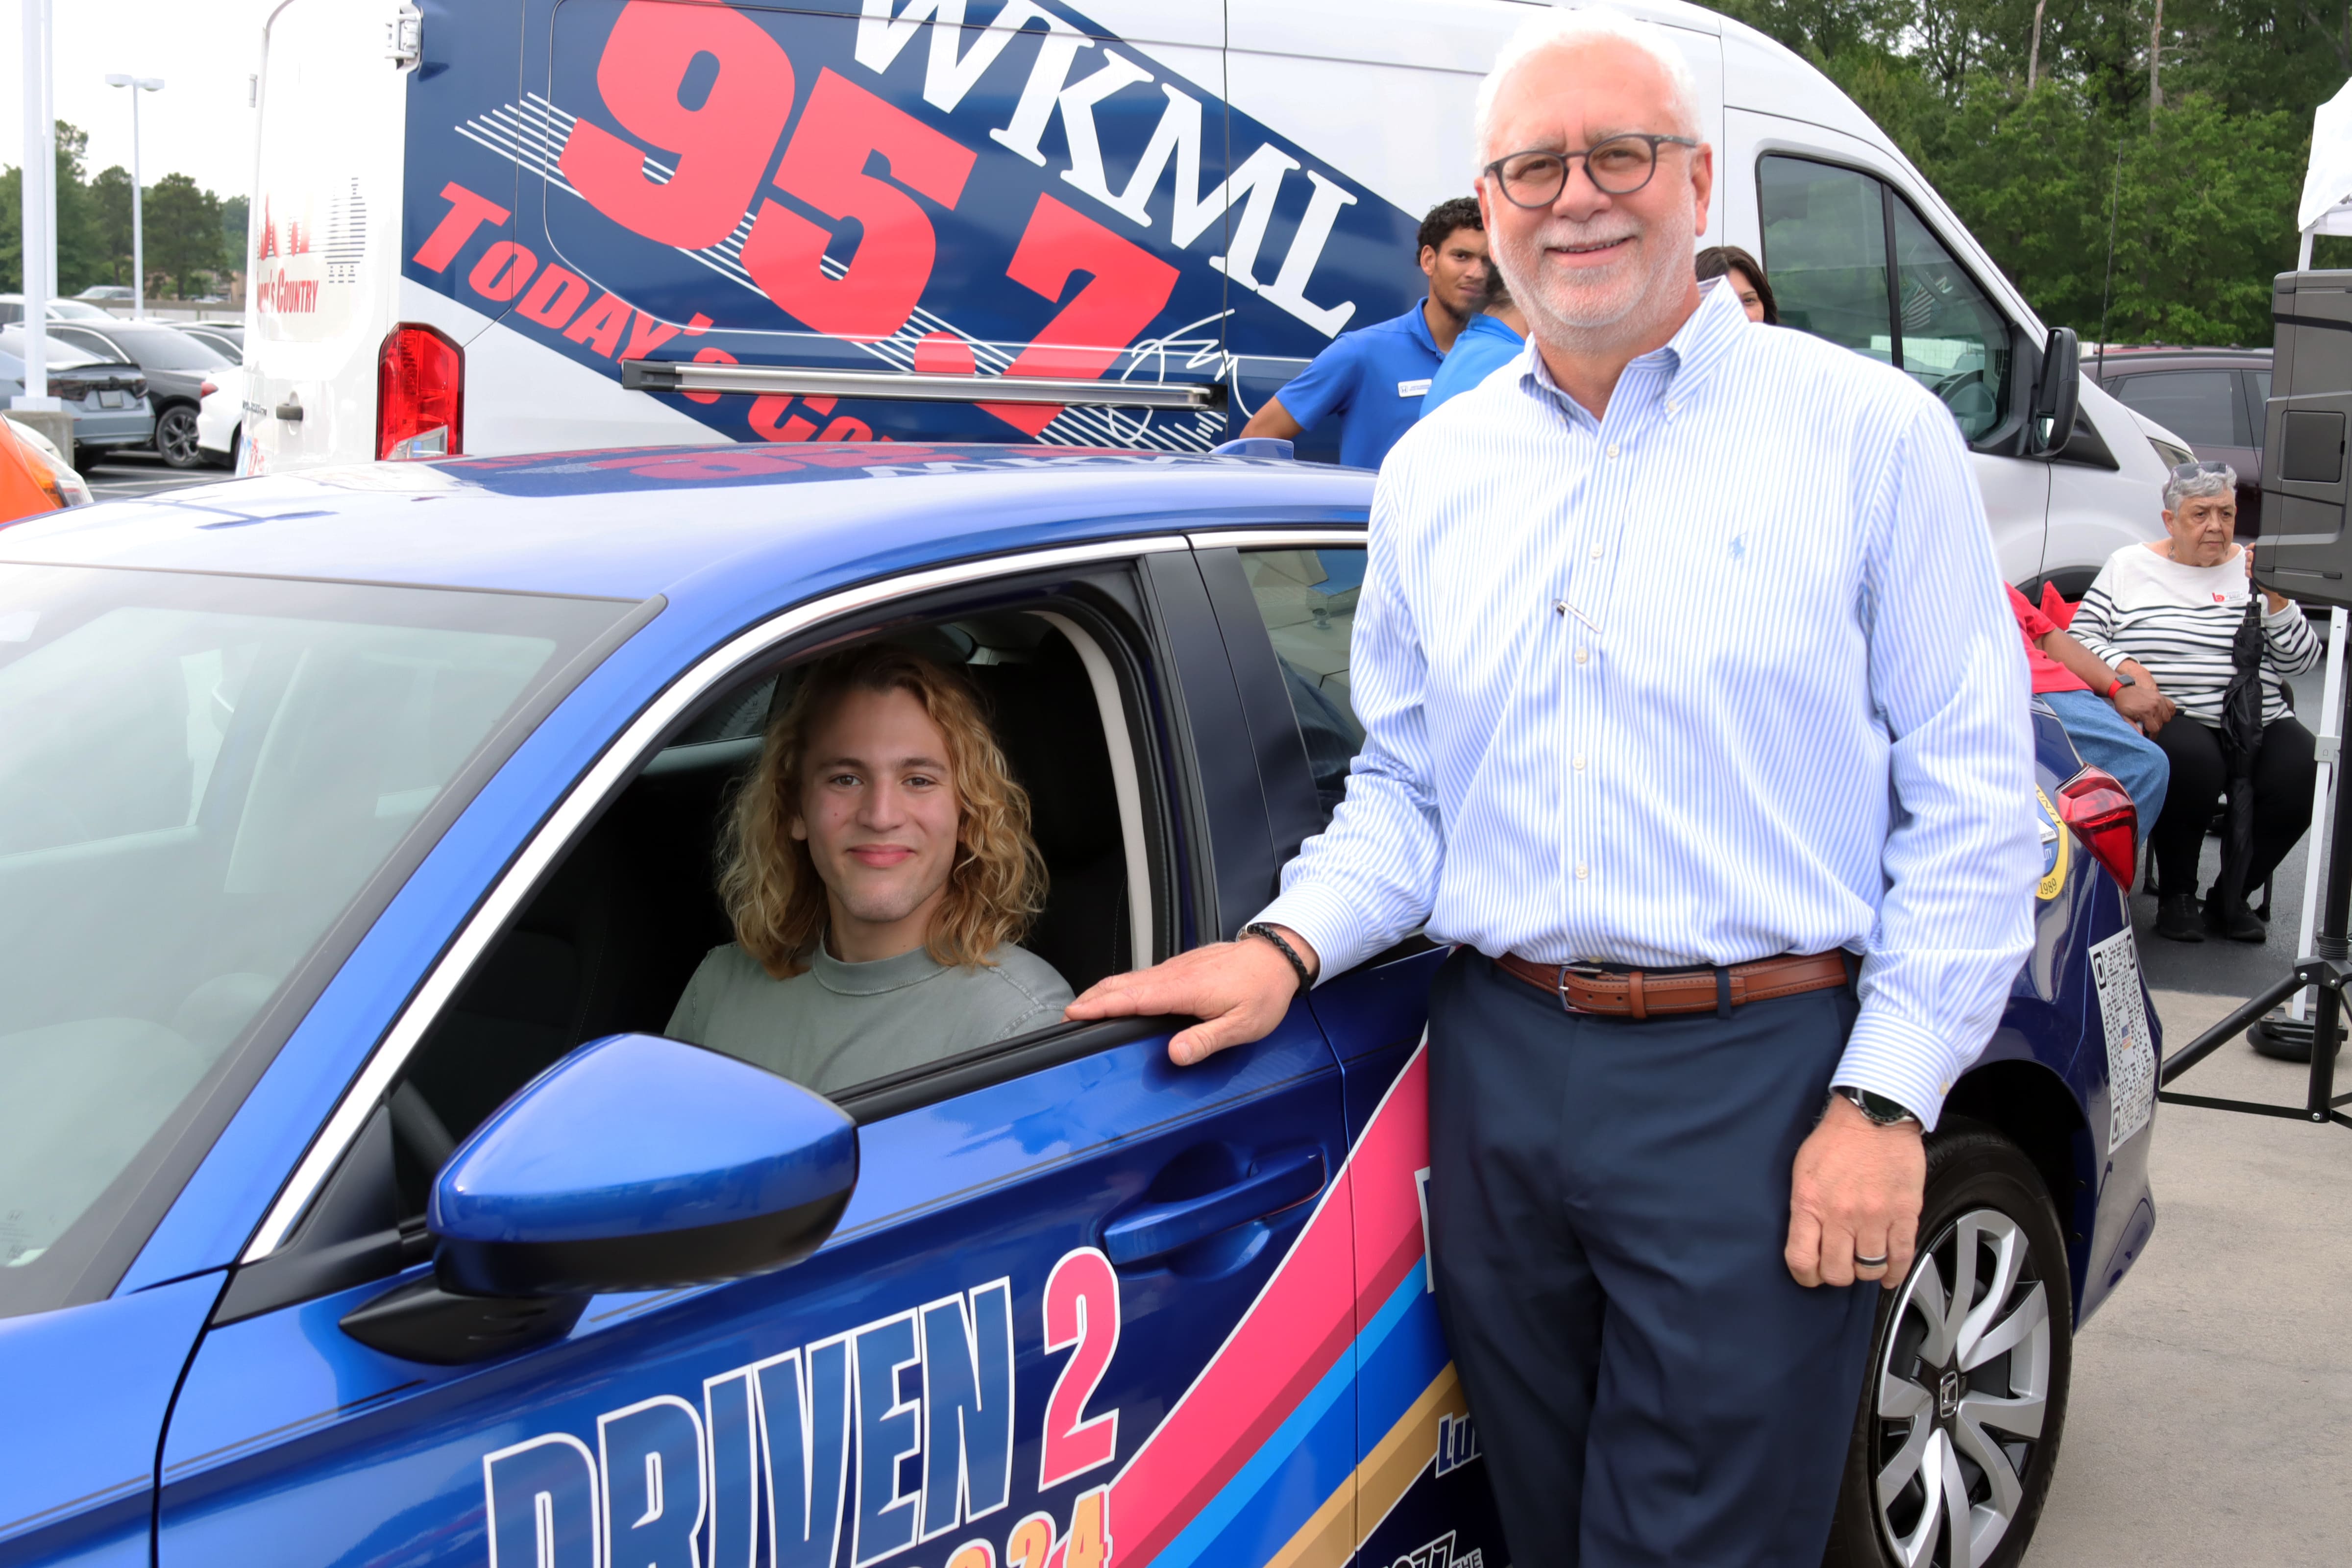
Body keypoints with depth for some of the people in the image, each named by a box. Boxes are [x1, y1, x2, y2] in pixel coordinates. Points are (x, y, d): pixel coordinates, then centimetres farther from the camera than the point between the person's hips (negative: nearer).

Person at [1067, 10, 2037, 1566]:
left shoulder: (1867, 431, -2)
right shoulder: (1432, 471, 11)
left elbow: (1973, 806, -4)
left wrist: (1885, 1105, -10)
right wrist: (1289, 945, -3)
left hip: (1758, 1085, -4)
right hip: (1498, 1071, 4)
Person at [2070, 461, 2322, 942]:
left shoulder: (2253, 569, 15)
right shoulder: (2128, 566, 11)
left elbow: (2302, 660, 9)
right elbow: (2080, 636, 5)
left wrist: (2275, 600, -6)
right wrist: (2123, 667, -13)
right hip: (2169, 720, -3)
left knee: (2303, 773, -26)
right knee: (2193, 762, -36)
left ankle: (2231, 896, -4)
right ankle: (2176, 895, -13)